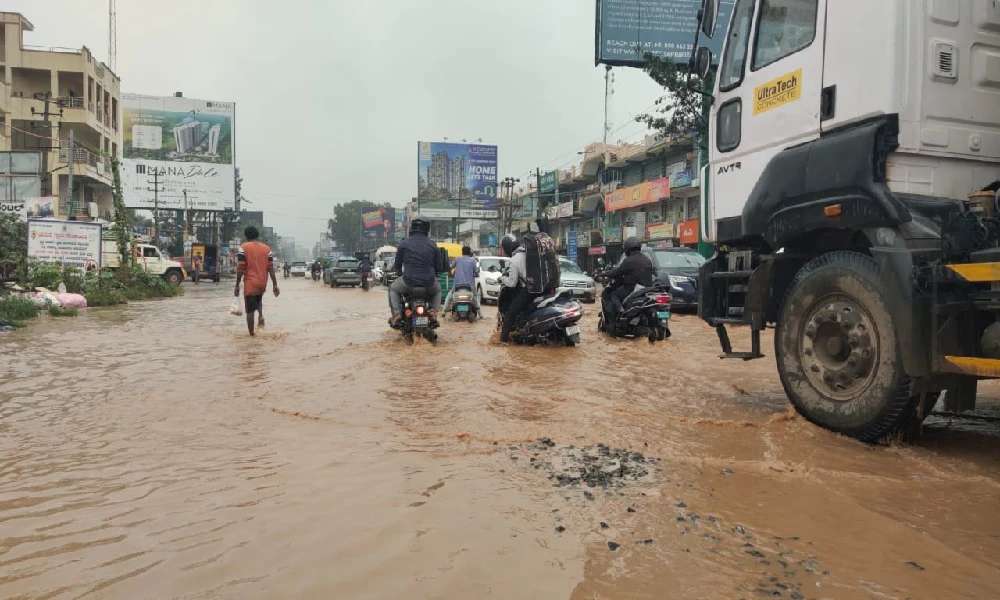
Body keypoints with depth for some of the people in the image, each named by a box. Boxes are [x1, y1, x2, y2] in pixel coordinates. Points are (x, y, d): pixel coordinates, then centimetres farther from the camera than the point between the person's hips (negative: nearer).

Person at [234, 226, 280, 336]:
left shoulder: (243, 248, -4)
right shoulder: (267, 248, 6)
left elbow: (240, 269, -9)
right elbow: (271, 269, 2)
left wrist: (237, 286, -4)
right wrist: (275, 285, 4)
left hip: (250, 283, -4)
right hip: (263, 284, 4)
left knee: (250, 311, 3)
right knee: (258, 299, 33)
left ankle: (252, 334, 4)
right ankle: (261, 316, 9)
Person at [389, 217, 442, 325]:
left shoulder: (404, 244, 1)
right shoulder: (432, 244, 6)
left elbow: (397, 266, 7)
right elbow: (437, 266, 10)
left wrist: (400, 272, 30)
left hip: (408, 281, -1)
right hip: (429, 282, 1)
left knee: (393, 289, 30)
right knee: (437, 290, 36)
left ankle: (397, 313, 11)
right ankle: (434, 311, 9)